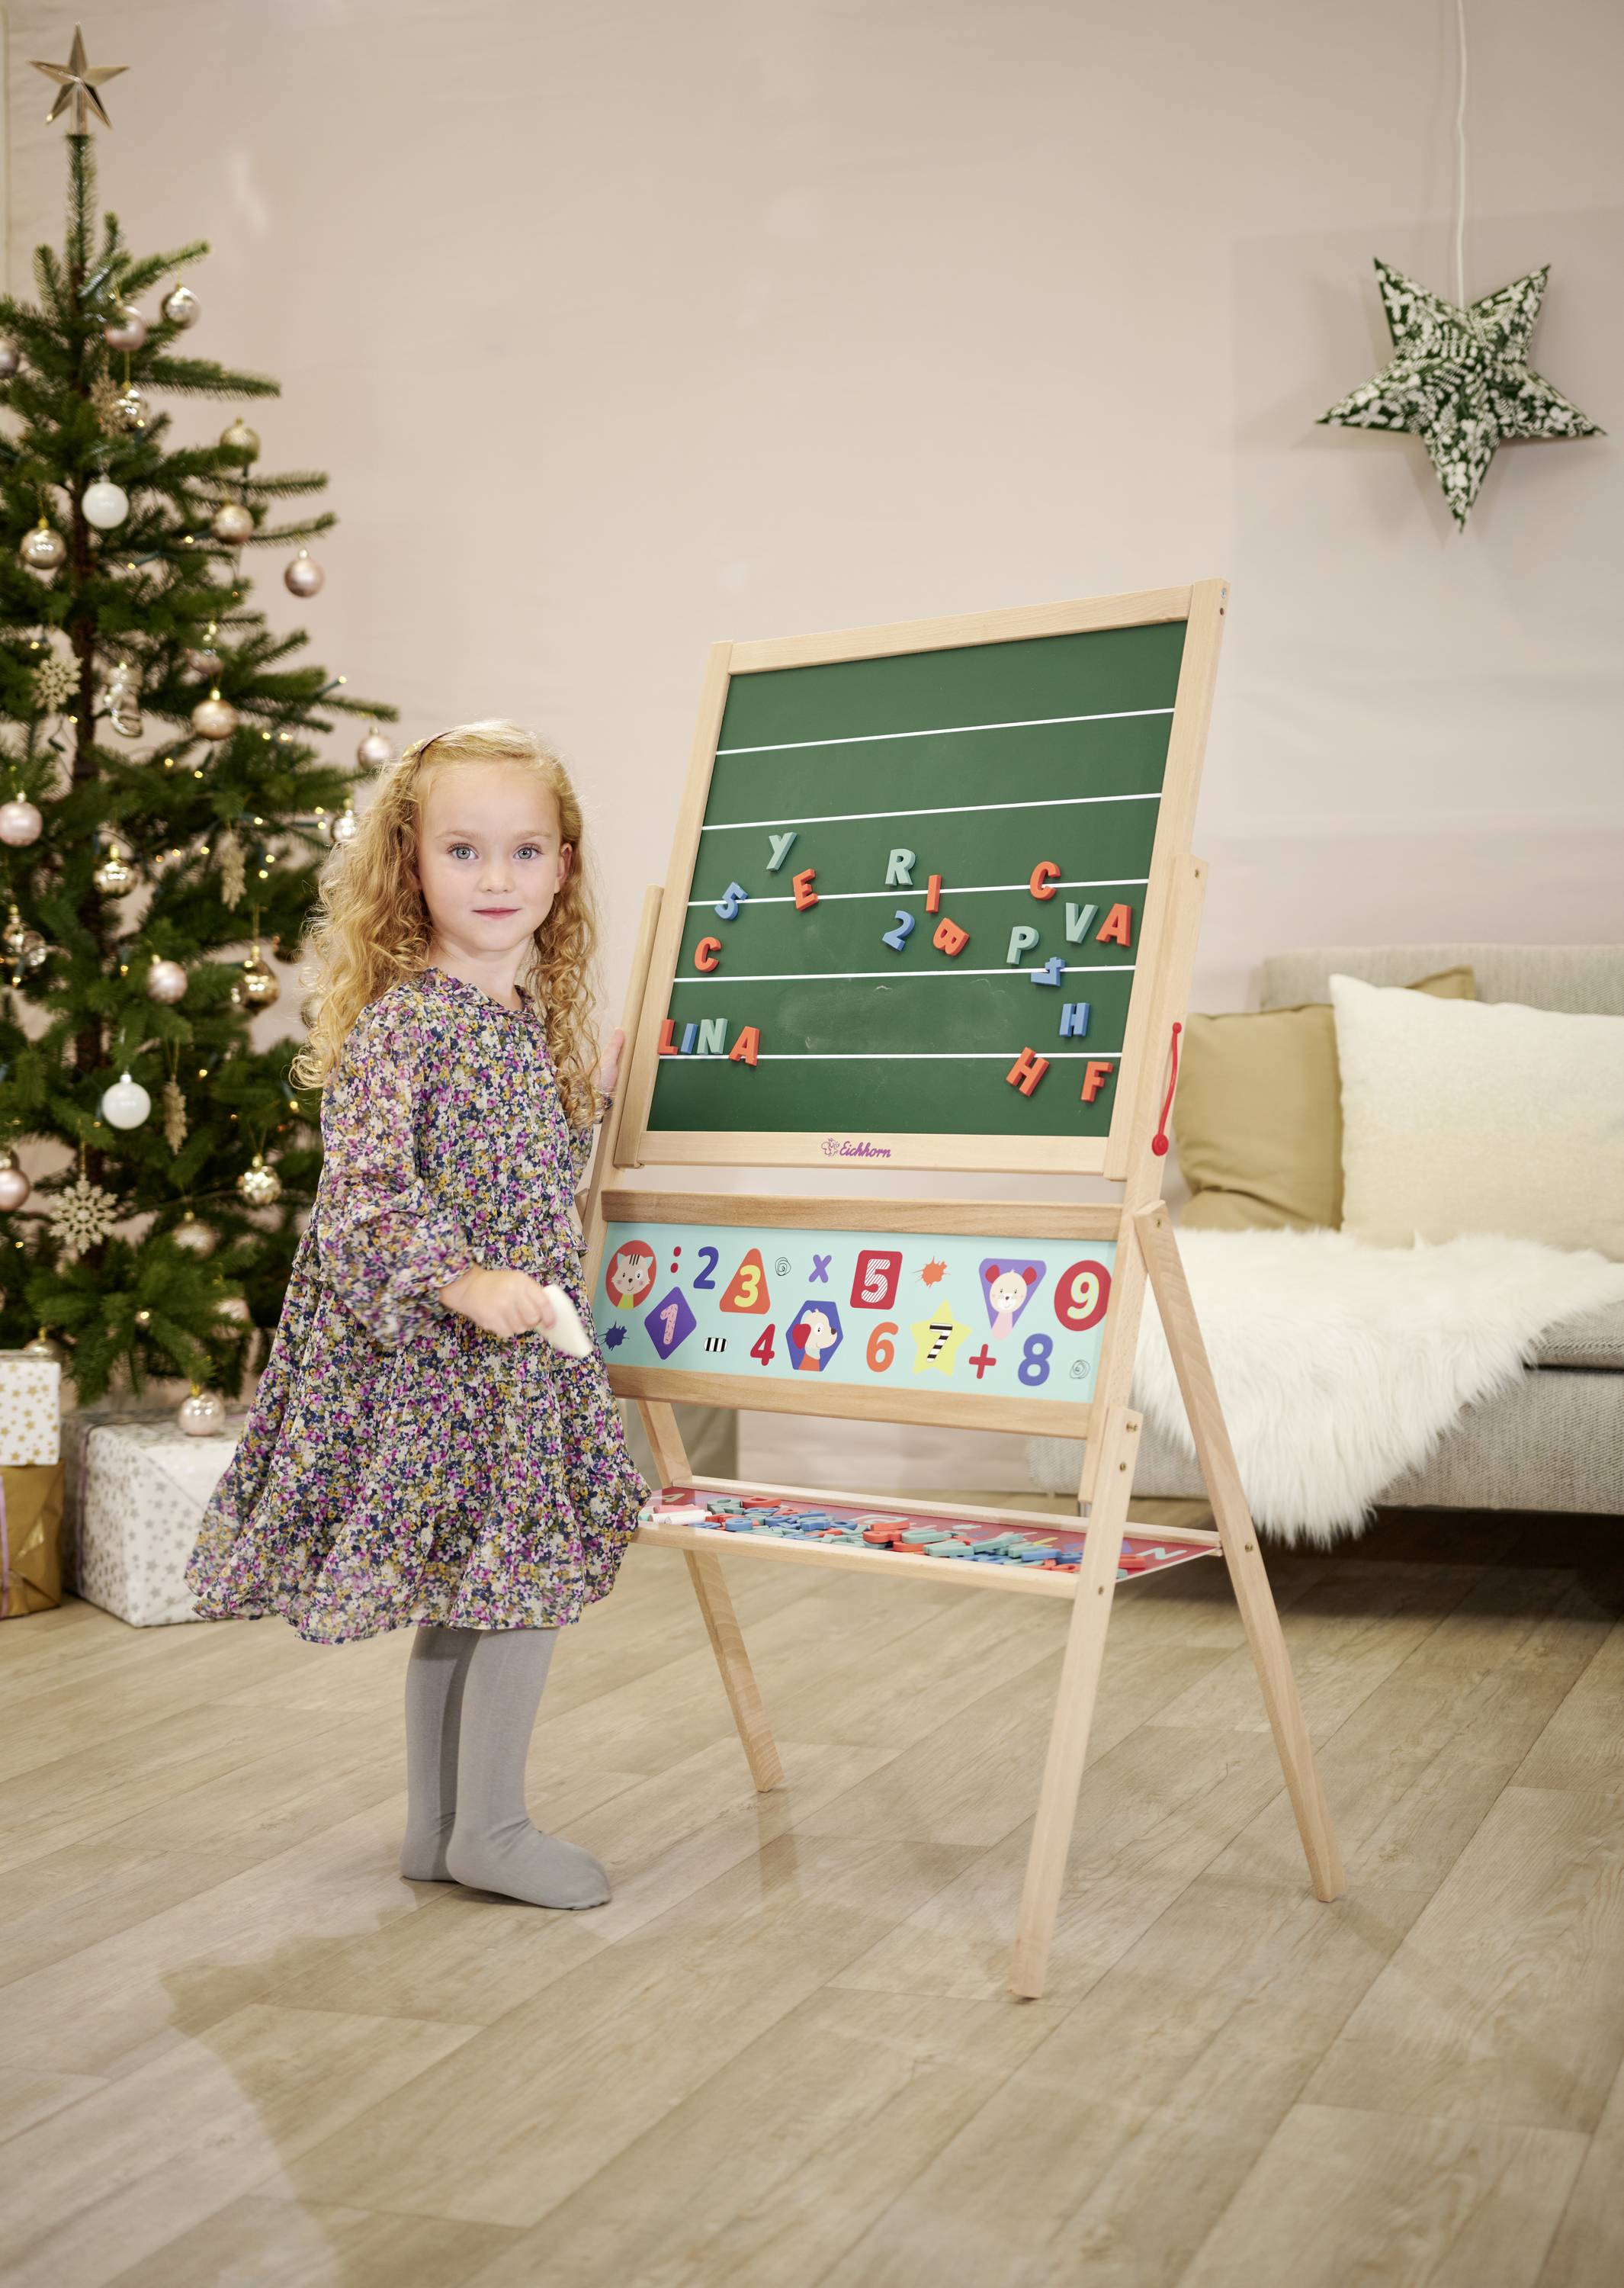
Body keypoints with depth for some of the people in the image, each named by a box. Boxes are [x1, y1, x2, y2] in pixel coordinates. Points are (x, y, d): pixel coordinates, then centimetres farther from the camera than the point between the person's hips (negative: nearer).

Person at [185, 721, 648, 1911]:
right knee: (535, 1575, -3)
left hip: (515, 1352, 8)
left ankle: (437, 1825, 27)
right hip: (433, 1356, -8)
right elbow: (361, 1190, -24)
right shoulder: (401, 1020, -16)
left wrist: (591, 1099, 12)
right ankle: (489, 1826, 13)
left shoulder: (535, 1018, 10)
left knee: (465, 1591, 15)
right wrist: (464, 1283, -33)